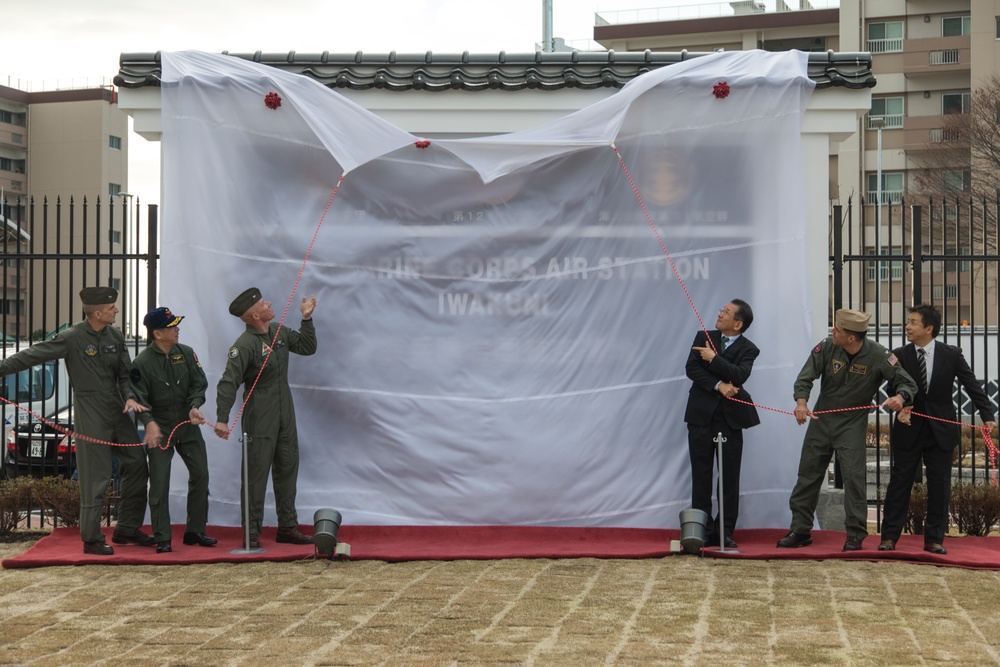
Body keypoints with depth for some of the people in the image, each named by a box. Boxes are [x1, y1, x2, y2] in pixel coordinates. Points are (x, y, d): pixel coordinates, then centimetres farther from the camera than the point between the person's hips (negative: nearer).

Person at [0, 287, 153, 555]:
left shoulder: (115, 336, 6)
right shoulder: (72, 338, -12)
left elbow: (125, 374, 10)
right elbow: (33, 355, -12)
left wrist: (130, 397, -9)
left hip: (118, 412, 7)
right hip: (91, 416, -7)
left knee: (136, 465, 10)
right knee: (96, 477, -5)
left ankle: (127, 529, 23)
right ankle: (92, 540, 7)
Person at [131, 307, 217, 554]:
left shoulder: (186, 353, 2)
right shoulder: (142, 363, -11)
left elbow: (199, 384, 4)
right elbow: (140, 398, -12)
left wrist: (194, 406, -14)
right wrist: (150, 423, -27)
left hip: (188, 425, 5)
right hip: (160, 428, -5)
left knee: (200, 475, 7)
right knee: (159, 483, -6)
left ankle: (195, 531, 20)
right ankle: (162, 539, 2)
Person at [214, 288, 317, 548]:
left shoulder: (279, 332, 7)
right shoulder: (244, 345, -18)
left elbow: (307, 347, 16)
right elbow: (228, 383, -22)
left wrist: (306, 319, 3)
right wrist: (222, 419, -30)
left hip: (285, 415, 8)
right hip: (259, 418, -8)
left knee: (287, 469, 12)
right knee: (256, 473, -4)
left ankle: (287, 527, 21)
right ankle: (251, 533, 2)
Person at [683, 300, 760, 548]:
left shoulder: (748, 349, 0)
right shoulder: (704, 338, 8)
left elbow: (740, 375, -17)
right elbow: (691, 368, -3)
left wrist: (714, 358, -17)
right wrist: (717, 385, -13)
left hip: (730, 417, -1)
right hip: (701, 415, 2)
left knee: (729, 477, 1)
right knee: (701, 476, 3)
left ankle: (725, 531, 7)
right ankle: (702, 530, 8)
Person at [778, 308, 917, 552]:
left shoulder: (878, 356, -16)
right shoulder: (826, 348, -11)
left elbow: (907, 383, -12)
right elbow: (805, 377, -12)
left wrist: (900, 398, -35)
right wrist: (801, 401, -32)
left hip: (853, 424, -3)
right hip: (821, 420, 3)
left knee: (854, 477, -9)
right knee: (808, 473, 7)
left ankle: (855, 535, 3)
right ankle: (800, 530, 18)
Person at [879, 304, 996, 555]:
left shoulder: (951, 355, -4)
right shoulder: (899, 356, -3)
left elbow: (972, 385, -3)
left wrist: (987, 415, -13)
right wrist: (900, 407, -31)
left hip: (941, 430, 0)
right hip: (909, 429, 0)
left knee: (939, 485, 4)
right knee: (900, 481, 2)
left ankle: (934, 539, 13)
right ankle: (889, 537, 8)